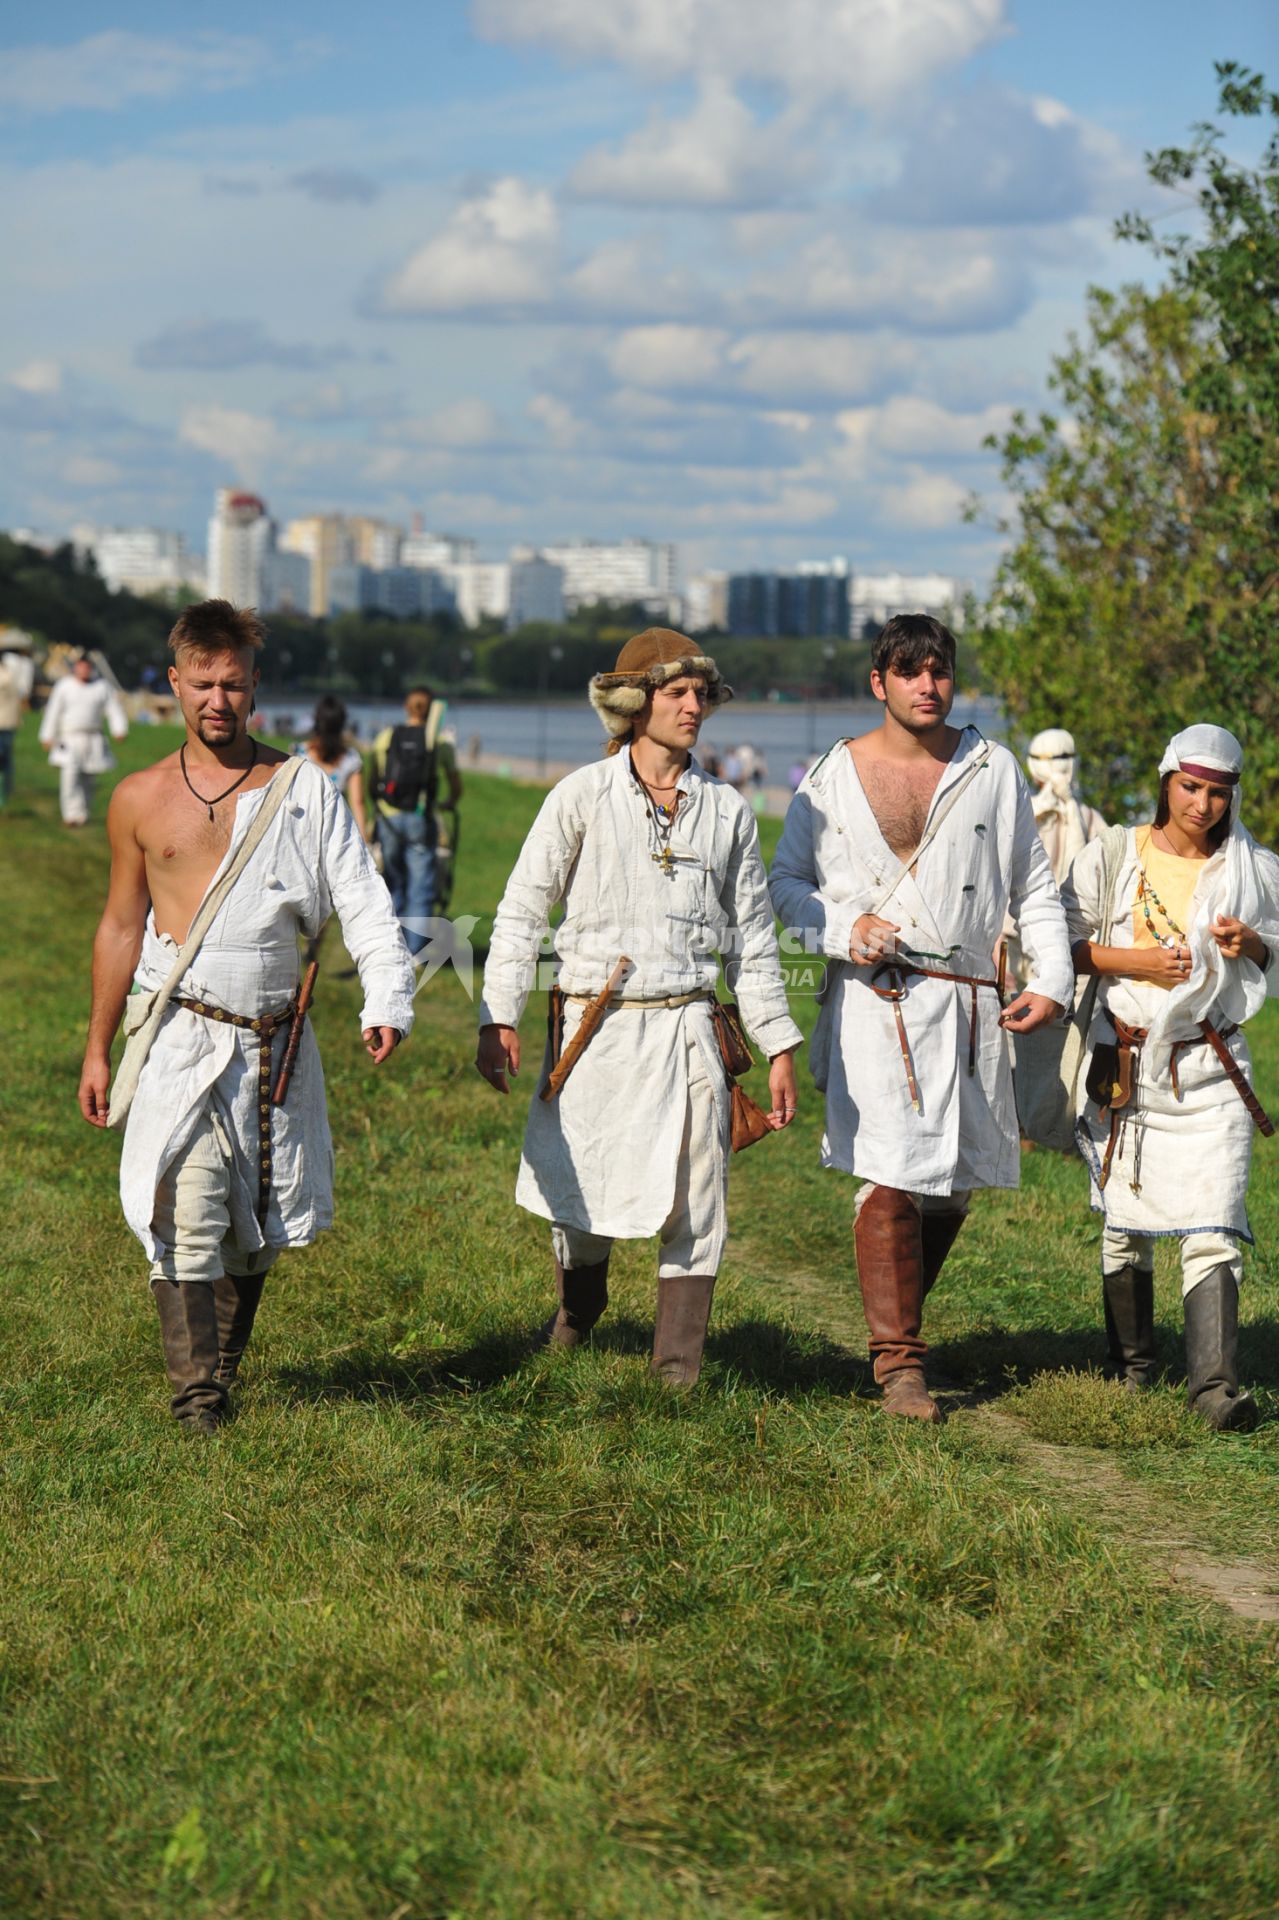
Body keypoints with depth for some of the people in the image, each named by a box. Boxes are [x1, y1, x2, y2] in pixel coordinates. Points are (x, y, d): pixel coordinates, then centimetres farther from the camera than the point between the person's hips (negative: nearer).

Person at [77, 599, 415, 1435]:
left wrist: (387, 1003, -18)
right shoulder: (141, 800, 7)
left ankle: (224, 1372, 26)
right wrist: (98, 1051, 15)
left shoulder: (305, 790, 4)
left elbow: (364, 902, -2)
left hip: (274, 1042, 1)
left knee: (255, 1223, 9)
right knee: (189, 1213, -12)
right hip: (180, 1039, -1)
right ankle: (196, 1397, -8)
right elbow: (122, 926, 15)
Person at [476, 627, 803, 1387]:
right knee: (579, 1190, 7)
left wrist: (780, 1046, 9)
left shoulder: (727, 810, 7)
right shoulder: (582, 797, 0)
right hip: (598, 1025, -1)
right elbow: (522, 911, 1)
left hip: (688, 1028, 2)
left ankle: (680, 1364, 9)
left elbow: (754, 938, 12)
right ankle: (579, 1305, 38)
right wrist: (499, 1018, -6)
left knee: (695, 1202, -3)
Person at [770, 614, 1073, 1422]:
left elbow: (1035, 883, 14)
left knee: (954, 1185, 8)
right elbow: (786, 881, 11)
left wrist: (1053, 978, 3)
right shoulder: (833, 776, 4)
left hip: (970, 1006, 3)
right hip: (875, 1001, -3)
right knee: (892, 1178, -12)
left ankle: (898, 1321, 29)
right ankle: (899, 1360, -5)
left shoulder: (992, 770, 9)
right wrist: (845, 926, -8)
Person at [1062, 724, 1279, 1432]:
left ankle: (1214, 1383, -14)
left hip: (1211, 1067, 0)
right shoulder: (1111, 858, -2)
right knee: (1126, 1217, 11)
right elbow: (1062, 942, 0)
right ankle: (1132, 1364, 29)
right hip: (1125, 1060, 0)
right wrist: (1137, 959, -14)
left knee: (1213, 1225, -12)